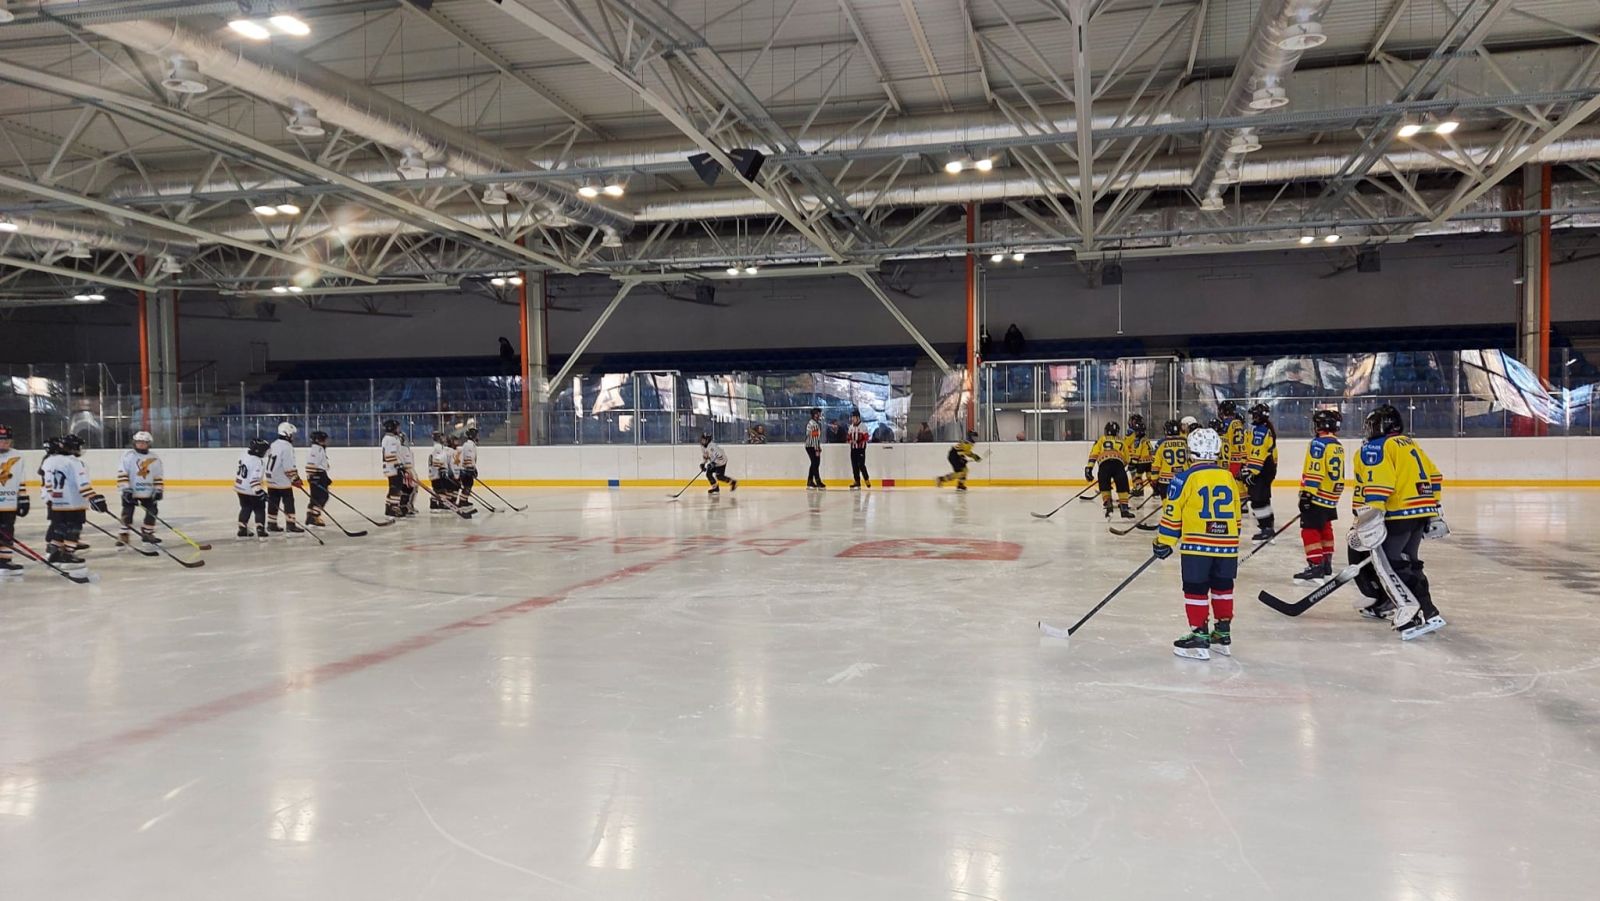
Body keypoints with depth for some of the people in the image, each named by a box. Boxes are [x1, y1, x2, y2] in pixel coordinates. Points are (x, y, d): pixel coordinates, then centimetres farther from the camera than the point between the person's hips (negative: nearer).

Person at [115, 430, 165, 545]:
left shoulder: (155, 459, 4)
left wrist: (158, 490, -2)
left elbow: (158, 476, 8)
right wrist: (125, 488, -17)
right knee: (128, 513, -4)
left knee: (152, 511, 4)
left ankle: (147, 533, 19)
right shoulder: (127, 456, -7)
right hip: (130, 491, -3)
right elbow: (122, 474, -10)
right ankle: (124, 534, 4)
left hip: (148, 492, 4)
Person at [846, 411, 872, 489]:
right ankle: (857, 481, 11)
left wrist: (858, 442, -23)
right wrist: (850, 440, -4)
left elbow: (866, 438, -13)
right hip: (853, 448, 7)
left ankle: (867, 479, 4)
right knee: (854, 465, 5)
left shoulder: (863, 427, -8)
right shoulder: (851, 427, 13)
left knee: (861, 465, -11)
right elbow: (848, 436, 19)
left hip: (861, 449, -7)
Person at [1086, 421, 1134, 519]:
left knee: (1104, 486, 16)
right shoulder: (1121, 442, 33)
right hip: (1118, 463, 1)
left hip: (1104, 463, -1)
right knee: (1122, 487, 9)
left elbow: (1094, 453, 13)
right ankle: (1124, 509, 0)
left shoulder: (1102, 439, 28)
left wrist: (1089, 468, 9)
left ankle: (1107, 505, 3)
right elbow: (1126, 460, 31)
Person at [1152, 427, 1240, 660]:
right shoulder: (1229, 477, 7)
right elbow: (1236, 514, 15)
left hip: (1196, 546, -5)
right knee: (1223, 587, 17)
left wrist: (1164, 543, 2)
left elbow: (1172, 514, -8)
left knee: (1195, 589, 2)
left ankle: (1199, 636, 1)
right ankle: (1223, 634, 25)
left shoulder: (1185, 478, -9)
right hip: (1227, 545, 5)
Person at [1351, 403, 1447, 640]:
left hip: (1398, 515, -9)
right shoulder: (1411, 444, 22)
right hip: (1424, 513, 9)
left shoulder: (1375, 448, -5)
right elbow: (1434, 477, 22)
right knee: (1406, 562, 21)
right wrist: (1434, 512, 26)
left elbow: (1376, 484, -18)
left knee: (1385, 563, -10)